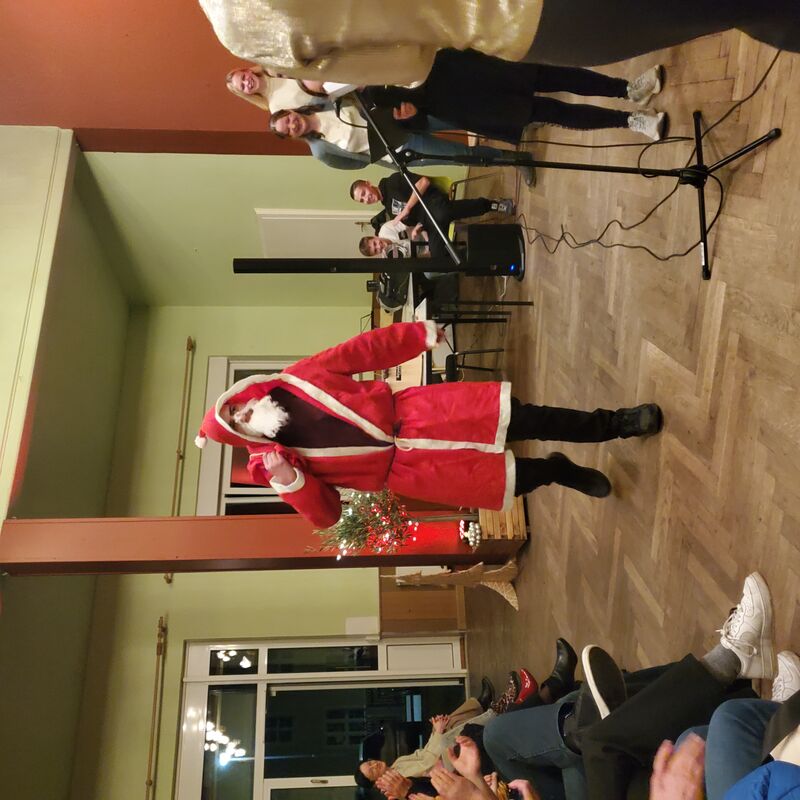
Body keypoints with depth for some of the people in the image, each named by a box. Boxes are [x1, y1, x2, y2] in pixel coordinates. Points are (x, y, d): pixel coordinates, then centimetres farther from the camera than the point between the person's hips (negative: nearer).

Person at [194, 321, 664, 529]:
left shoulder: (299, 379, -1)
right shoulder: (271, 464, -3)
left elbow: (365, 350, 2)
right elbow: (325, 515, -5)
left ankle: (614, 423, 10)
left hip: (408, 413, 1)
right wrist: (288, 481, -23)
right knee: (512, 479, -9)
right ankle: (559, 471, 23)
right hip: (399, 468, -1)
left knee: (520, 418, -9)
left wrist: (419, 335, -2)